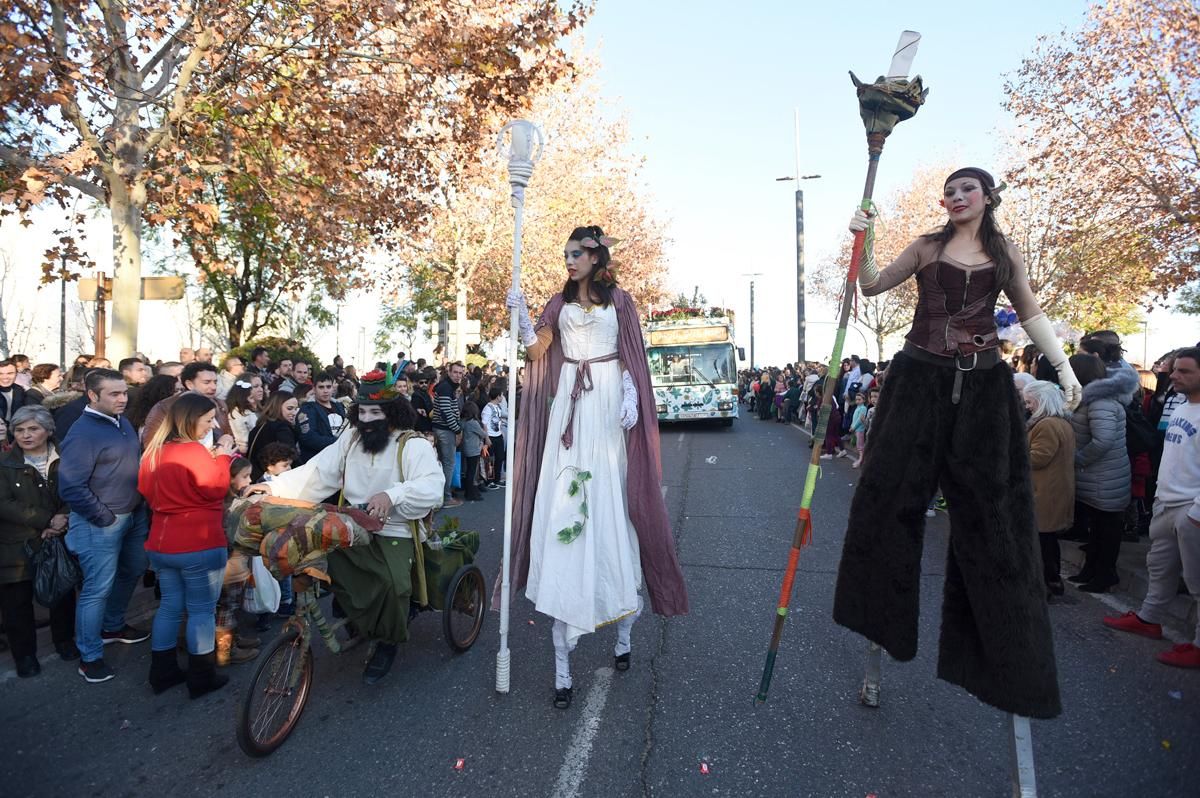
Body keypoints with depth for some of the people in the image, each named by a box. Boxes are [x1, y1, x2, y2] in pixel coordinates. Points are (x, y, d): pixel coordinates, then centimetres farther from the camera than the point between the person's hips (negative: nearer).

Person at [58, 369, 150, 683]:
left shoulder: (123, 422, 6)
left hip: (134, 516, 9)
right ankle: (90, 656, 14)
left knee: (132, 572, 23)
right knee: (98, 589, 0)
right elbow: (70, 487, -22)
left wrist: (139, 507, 9)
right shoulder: (82, 433, -19)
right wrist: (105, 518, -16)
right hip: (100, 524, -9)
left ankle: (112, 626, 44)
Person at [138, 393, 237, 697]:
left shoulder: (155, 450, 7)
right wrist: (221, 458, -10)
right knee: (202, 610, 3)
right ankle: (202, 678, 11)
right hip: (199, 545, -8)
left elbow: (146, 490, 17)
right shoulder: (195, 451, -19)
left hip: (160, 544, 8)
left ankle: (163, 672, 26)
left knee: (170, 606, 18)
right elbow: (215, 490, -19)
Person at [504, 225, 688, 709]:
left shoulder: (618, 301, 9)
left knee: (611, 500, -1)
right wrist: (521, 316, -8)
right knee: (562, 495, -6)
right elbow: (537, 350, 5)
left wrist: (631, 398, -9)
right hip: (569, 406, 2)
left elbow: (631, 357, 4)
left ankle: (624, 623, 16)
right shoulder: (560, 303, 15)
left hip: (607, 403, -2)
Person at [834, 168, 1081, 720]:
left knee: (987, 504, 3)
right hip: (921, 379, -1)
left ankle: (1002, 647, 17)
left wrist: (1063, 366, 7)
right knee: (892, 490, -2)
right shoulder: (927, 248, 8)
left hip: (982, 385, 1)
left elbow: (1030, 313, 14)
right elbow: (872, 286, 5)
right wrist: (862, 243, -9)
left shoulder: (1004, 253, 12)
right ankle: (881, 613, 14)